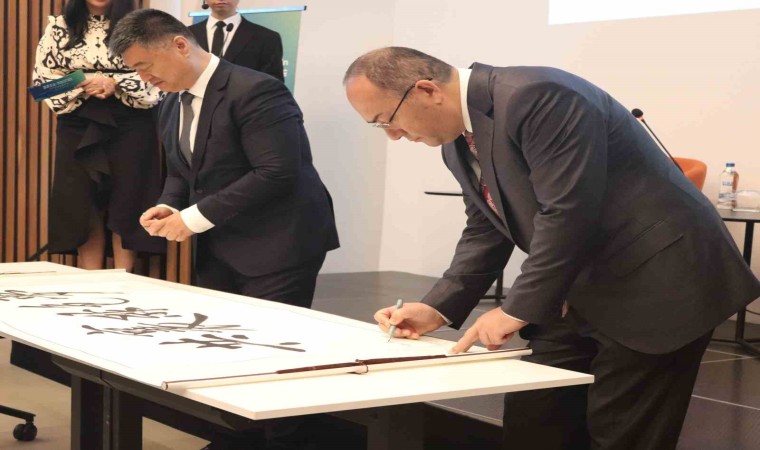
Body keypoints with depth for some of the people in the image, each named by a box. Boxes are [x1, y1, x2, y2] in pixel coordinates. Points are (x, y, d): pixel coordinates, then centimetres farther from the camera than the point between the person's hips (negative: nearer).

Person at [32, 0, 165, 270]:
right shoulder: (59, 28, 8)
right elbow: (43, 81, 3)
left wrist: (115, 84, -15)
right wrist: (84, 85, -13)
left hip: (129, 131, -1)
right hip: (78, 131, 1)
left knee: (125, 217, -1)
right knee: (85, 218, 2)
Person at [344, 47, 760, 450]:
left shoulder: (536, 98, -24)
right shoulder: (458, 140, 6)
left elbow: (568, 214, -28)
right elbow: (485, 231, 12)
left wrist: (517, 310, -21)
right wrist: (438, 309, 1)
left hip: (657, 282, -9)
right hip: (582, 290, 9)